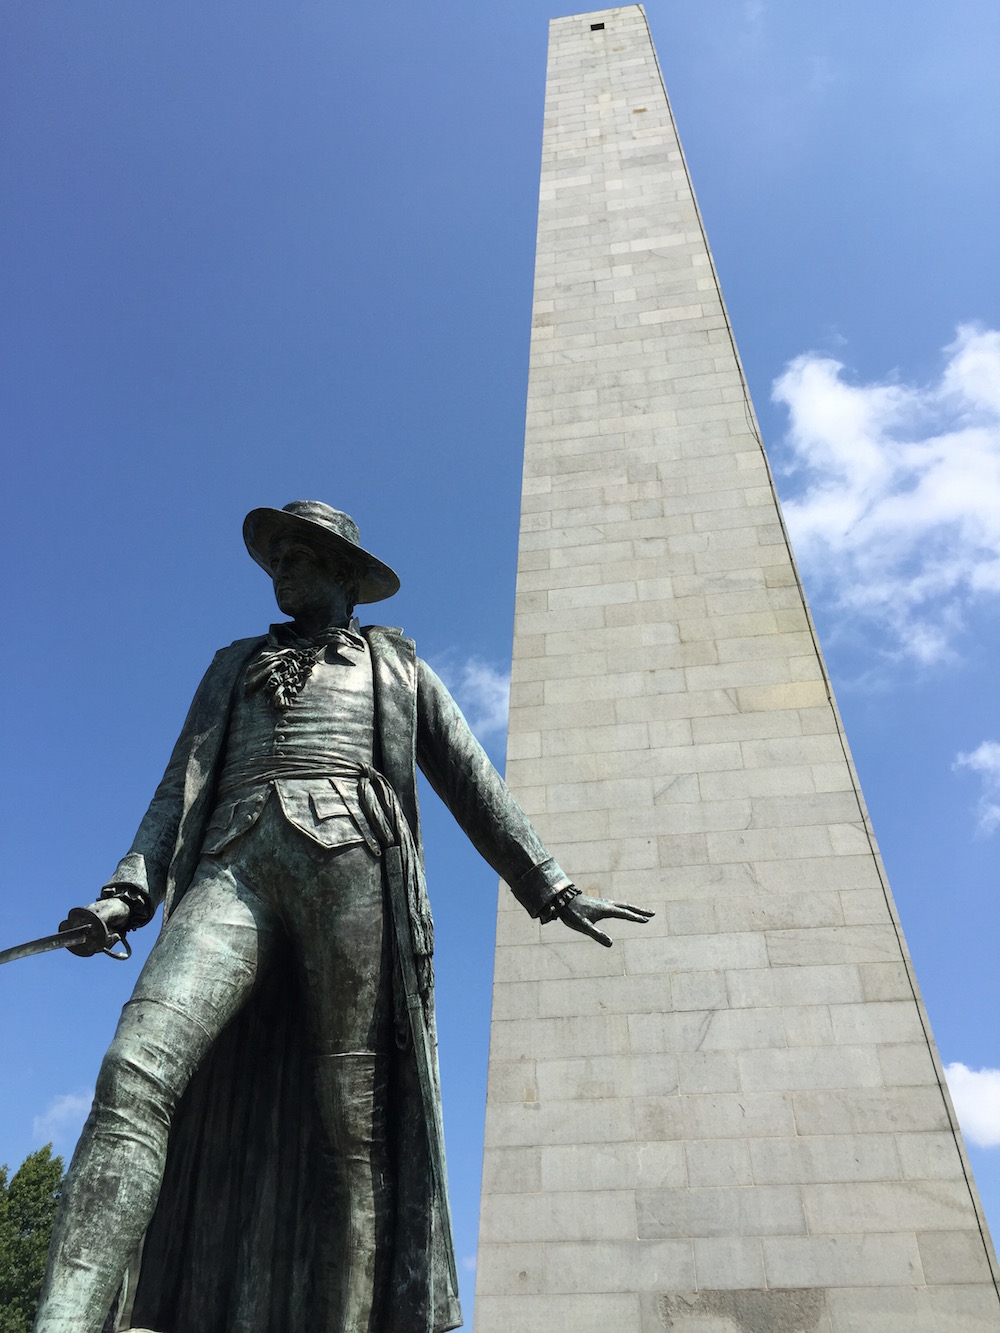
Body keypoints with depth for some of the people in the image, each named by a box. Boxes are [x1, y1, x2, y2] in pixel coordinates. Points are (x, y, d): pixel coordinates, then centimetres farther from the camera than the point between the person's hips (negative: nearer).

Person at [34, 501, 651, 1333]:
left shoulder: (398, 665, 26)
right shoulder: (235, 669, 32)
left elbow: (472, 784, 19)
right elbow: (181, 787, 20)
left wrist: (550, 888, 10)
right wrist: (129, 891, 2)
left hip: (350, 866, -1)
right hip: (236, 868, 2)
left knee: (353, 1124, -9)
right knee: (135, 1074, -22)